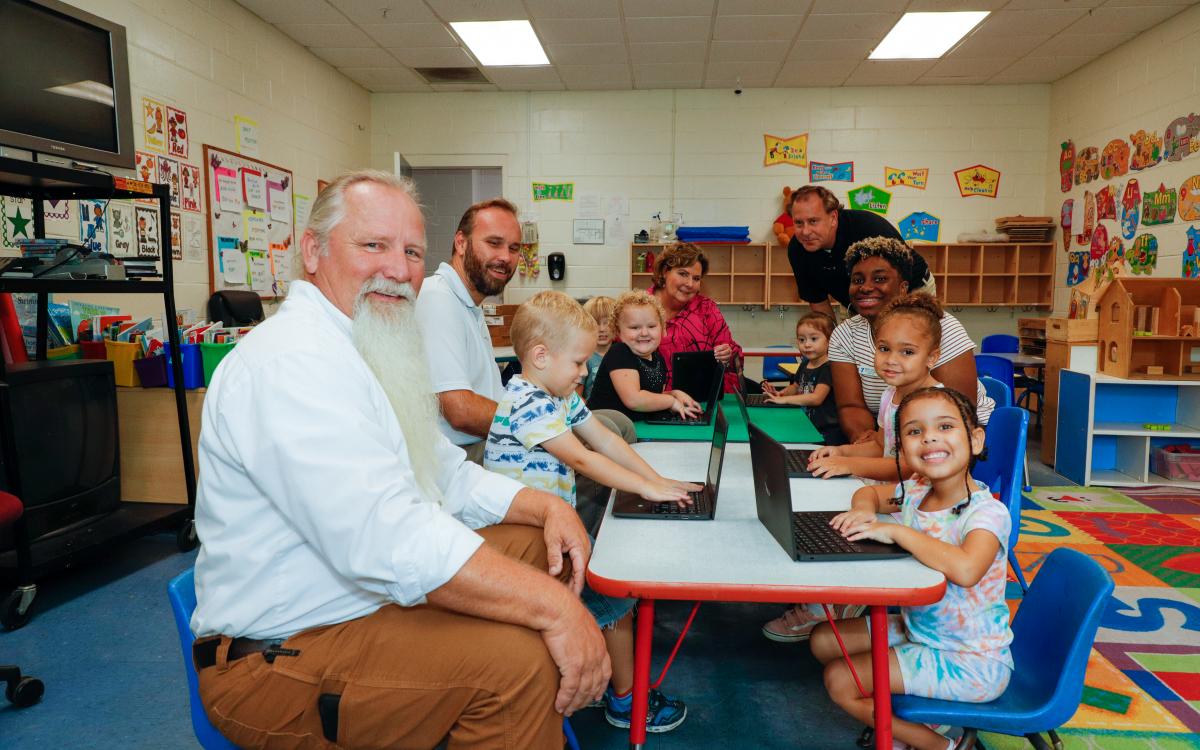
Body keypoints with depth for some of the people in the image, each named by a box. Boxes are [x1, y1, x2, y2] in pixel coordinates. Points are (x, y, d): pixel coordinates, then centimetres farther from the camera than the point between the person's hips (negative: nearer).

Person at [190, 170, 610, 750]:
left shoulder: (367, 349, 12)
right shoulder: (292, 360, -24)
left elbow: (447, 477, 13)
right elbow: (387, 540, -34)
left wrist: (546, 506, -3)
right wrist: (553, 606, -30)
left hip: (375, 591, 10)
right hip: (282, 654, -10)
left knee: (535, 544, 8)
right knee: (519, 660, -27)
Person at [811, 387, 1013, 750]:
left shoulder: (987, 512, -25)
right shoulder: (916, 491, -4)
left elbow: (965, 569, -46)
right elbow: (869, 491, 17)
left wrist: (895, 531, -35)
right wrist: (863, 509, -8)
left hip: (970, 662, -8)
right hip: (916, 629, 8)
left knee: (839, 681, -11)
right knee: (823, 640, 8)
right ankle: (898, 717, 17)